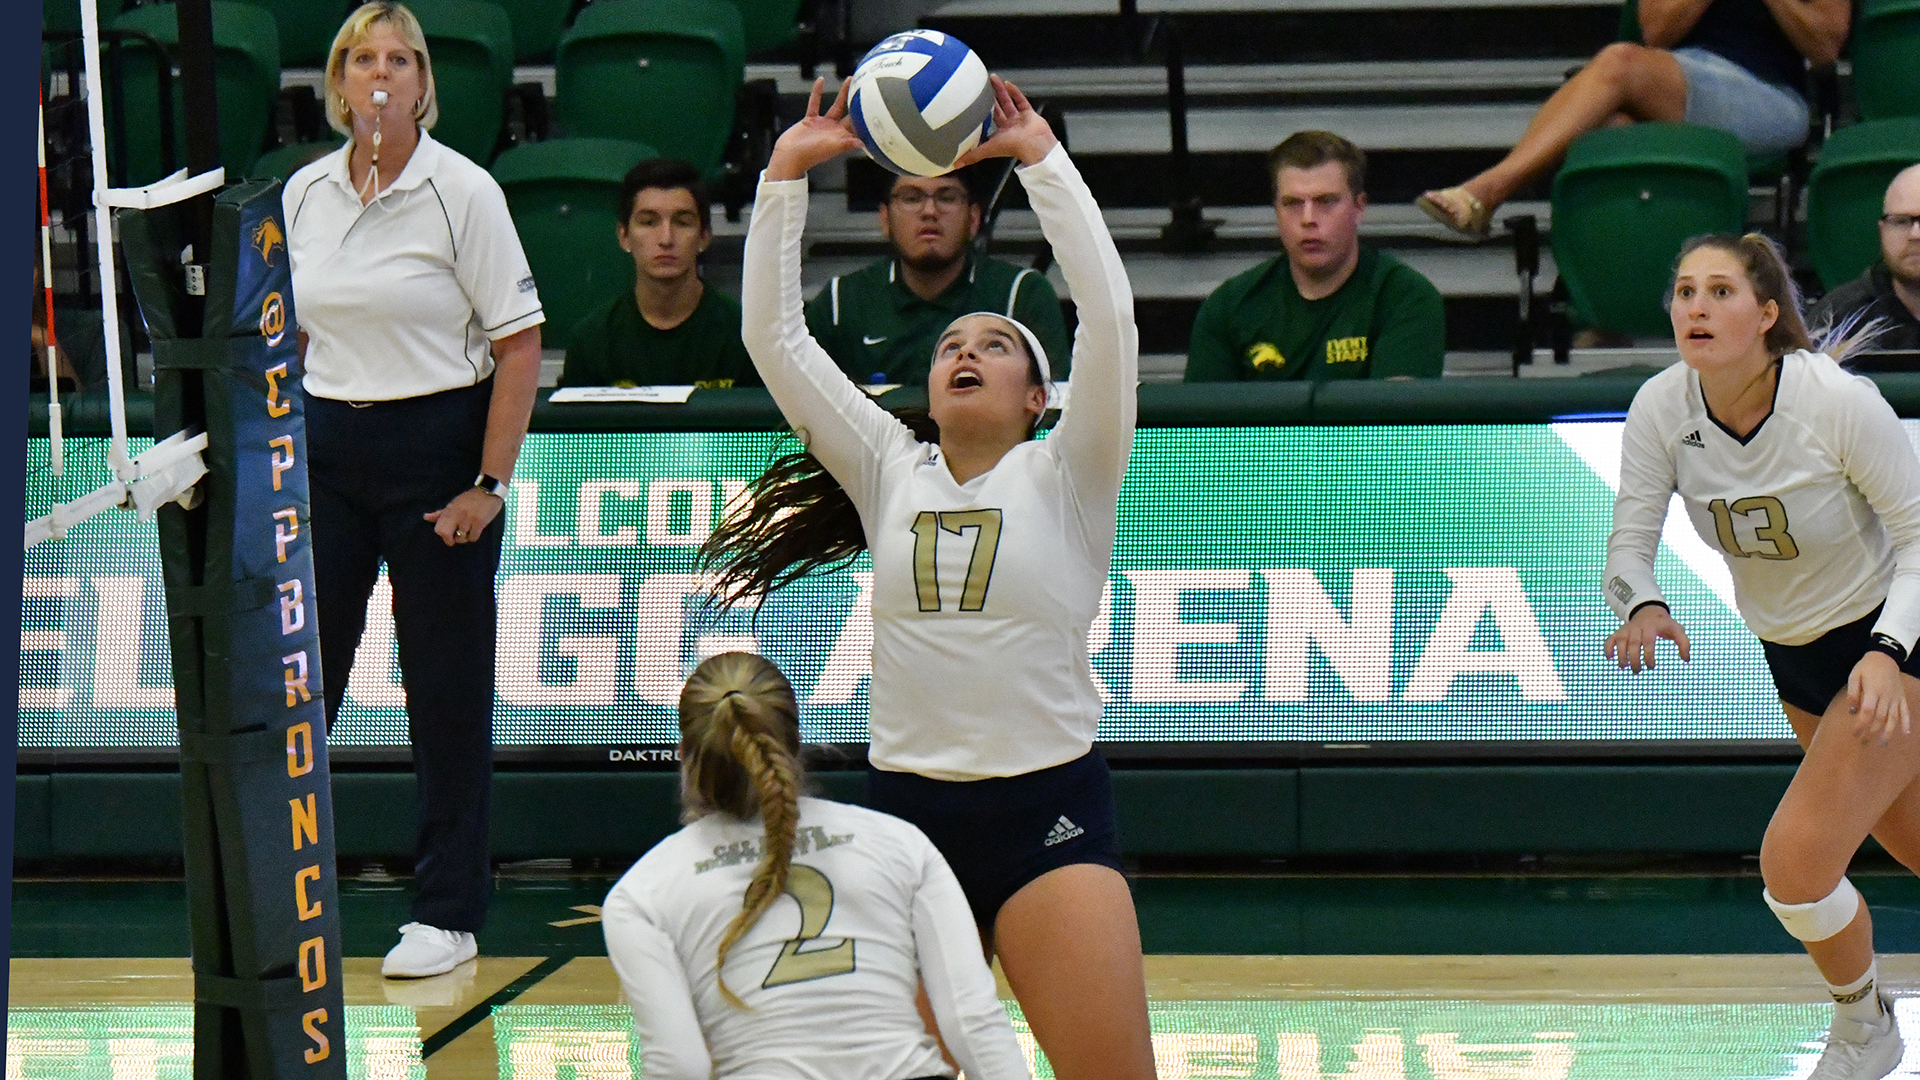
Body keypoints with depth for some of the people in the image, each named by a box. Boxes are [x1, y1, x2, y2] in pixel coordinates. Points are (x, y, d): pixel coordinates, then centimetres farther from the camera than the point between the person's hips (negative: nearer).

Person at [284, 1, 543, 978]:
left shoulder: (463, 191, -8)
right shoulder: (303, 193, 6)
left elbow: (519, 346, -8)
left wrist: (490, 485, -13)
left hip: (437, 441, -4)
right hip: (325, 447, 4)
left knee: (446, 687, 1)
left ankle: (447, 913, 10)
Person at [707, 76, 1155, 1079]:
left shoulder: (1065, 477, 2)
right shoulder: (888, 471, 9)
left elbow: (1108, 316, -11)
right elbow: (774, 337, 5)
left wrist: (1042, 158, -14)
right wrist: (786, 174, -3)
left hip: (1047, 812, -3)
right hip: (905, 803, 3)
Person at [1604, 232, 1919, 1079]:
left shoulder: (1839, 401, -27)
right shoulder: (1661, 408, -13)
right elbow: (1629, 541, -12)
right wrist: (1644, 608, -35)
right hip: (1792, 655, 6)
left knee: (1793, 864, -15)